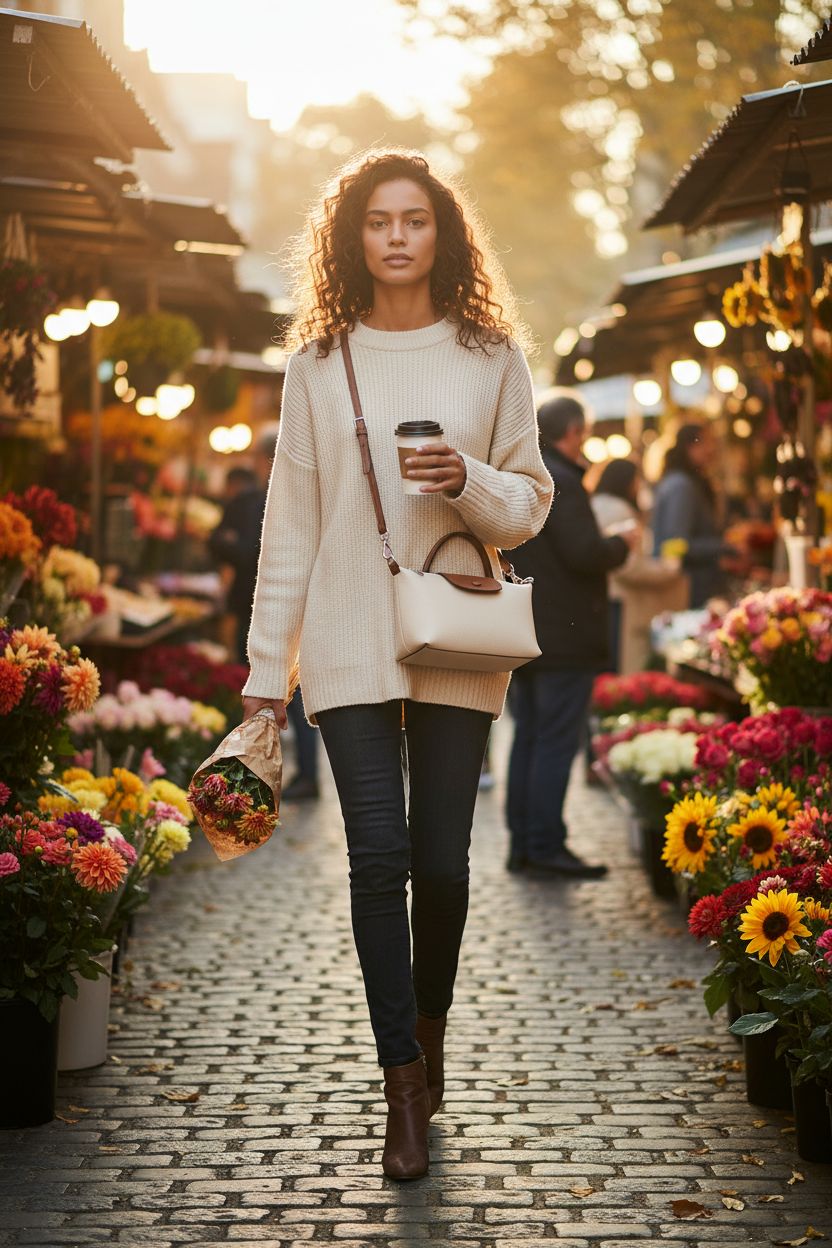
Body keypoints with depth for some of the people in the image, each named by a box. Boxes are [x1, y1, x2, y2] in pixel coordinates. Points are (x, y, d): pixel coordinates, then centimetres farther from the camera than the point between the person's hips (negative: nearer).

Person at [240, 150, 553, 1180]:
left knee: (442, 857, 0)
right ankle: (406, 1091, -1)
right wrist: (266, 663, 4)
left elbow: (531, 506, 8)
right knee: (379, 853, -8)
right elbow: (291, 519, 7)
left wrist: (469, 483, -14)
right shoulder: (319, 362, 6)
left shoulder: (490, 357, 5)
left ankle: (428, 1033, 27)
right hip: (350, 642, 0)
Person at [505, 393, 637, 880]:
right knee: (556, 742, -6)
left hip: (522, 634, 9)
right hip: (565, 636, -9)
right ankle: (546, 846, -5)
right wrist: (623, 545, -5)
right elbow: (584, 552, -25)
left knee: (528, 737, 12)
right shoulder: (561, 481, -17)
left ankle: (522, 843, 16)